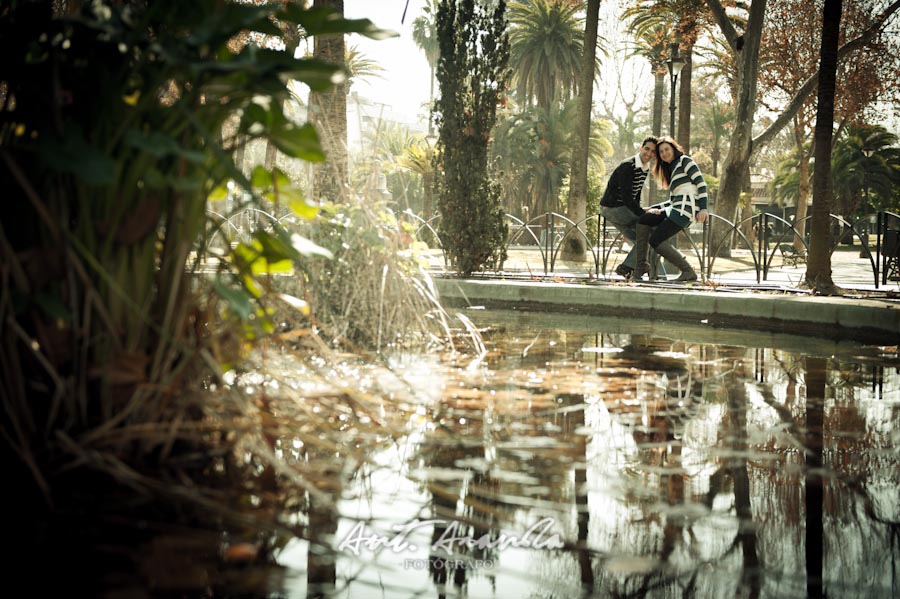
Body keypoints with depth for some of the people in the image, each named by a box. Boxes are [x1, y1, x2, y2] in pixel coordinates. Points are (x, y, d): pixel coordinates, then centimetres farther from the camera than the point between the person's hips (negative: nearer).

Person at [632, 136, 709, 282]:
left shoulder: (685, 161, 2)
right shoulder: (671, 169, 28)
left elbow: (701, 183, -8)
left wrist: (703, 209, -17)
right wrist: (658, 209, 9)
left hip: (686, 207, -9)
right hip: (676, 208, 9)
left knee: (656, 240, -14)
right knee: (643, 220, 1)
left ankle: (688, 272, -12)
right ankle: (640, 265, -1)